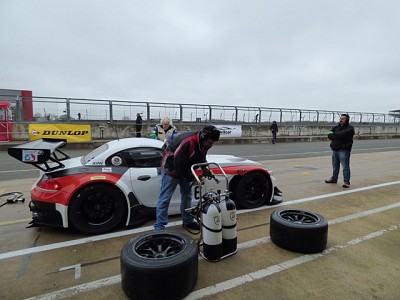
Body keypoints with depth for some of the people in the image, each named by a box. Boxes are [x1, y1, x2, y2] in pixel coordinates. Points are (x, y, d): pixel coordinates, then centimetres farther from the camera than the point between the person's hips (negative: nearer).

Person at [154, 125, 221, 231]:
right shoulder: (187, 142, -36)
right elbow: (178, 164, -32)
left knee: (187, 195, 14)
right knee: (165, 197, -3)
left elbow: (201, 158, 7)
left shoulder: (203, 143, -9)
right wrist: (192, 178, -23)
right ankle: (159, 226, 6)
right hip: (172, 168, -8)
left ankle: (188, 221, 28)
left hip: (185, 169, 9)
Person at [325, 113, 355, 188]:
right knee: (335, 166, 17)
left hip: (344, 150, -6)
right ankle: (334, 178, 30)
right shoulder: (336, 127, 15)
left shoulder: (349, 128, -4)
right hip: (335, 150, 6)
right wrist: (338, 136, -14)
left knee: (345, 166, -6)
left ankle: (346, 181, 0)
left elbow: (342, 134, -21)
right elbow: (329, 135, 0)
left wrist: (334, 134, -5)